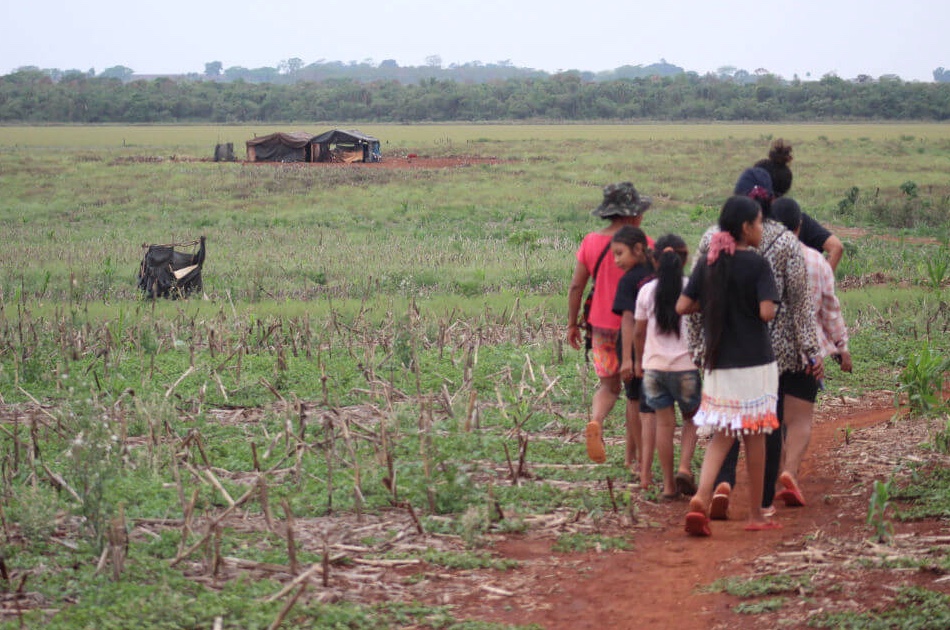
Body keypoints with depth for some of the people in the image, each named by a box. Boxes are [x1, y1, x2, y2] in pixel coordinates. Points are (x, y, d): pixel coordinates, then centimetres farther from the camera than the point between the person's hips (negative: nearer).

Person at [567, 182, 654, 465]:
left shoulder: (590, 242, -1)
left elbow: (576, 286, 2)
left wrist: (572, 323, 11)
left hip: (602, 327, 3)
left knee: (608, 387, 17)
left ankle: (595, 421, -15)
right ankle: (634, 458, 16)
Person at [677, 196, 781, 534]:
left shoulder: (706, 263, 4)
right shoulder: (756, 263, -11)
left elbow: (682, 306, 0)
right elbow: (766, 312, -21)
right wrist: (760, 303, 1)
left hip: (717, 364, 4)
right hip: (754, 363, -4)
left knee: (722, 435, 10)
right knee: (754, 436, 8)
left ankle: (701, 496, -14)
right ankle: (756, 515, 15)